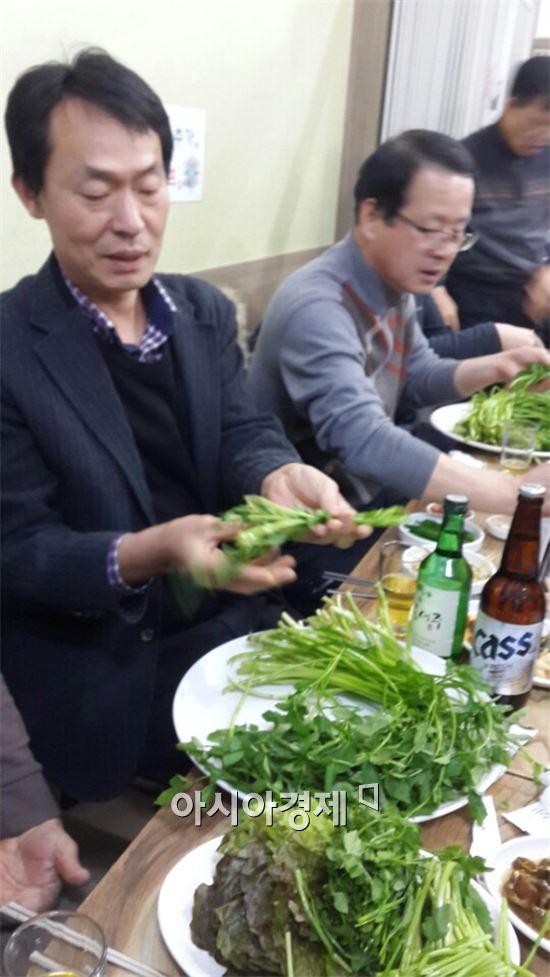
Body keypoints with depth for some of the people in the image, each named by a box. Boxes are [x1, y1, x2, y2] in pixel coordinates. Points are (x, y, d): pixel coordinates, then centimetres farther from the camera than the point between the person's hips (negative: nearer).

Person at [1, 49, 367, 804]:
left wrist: (279, 476, -27)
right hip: (107, 675, -5)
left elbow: (243, 433, -3)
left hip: (238, 621, 6)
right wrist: (150, 554, -33)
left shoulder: (205, 310, 5)